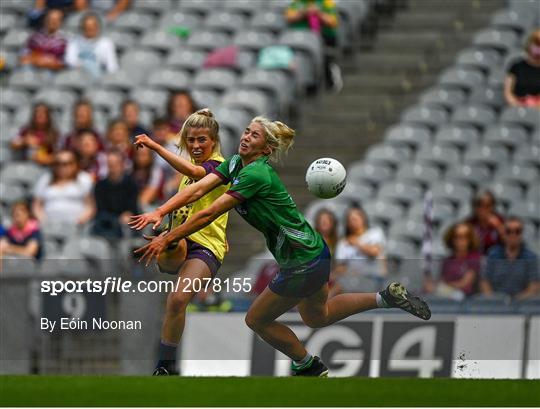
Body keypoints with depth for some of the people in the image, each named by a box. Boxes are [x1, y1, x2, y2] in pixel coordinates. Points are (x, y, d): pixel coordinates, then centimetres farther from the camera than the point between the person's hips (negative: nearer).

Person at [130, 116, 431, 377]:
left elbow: (209, 215, -28)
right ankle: (387, 298, 28)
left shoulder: (256, 175, -25)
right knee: (317, 316, 28)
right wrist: (159, 213, -19)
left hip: (303, 264, -10)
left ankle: (310, 367, 23)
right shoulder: (235, 164, 2)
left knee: (257, 320, 6)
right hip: (314, 252, 10)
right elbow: (198, 190, -6)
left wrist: (167, 239, -26)